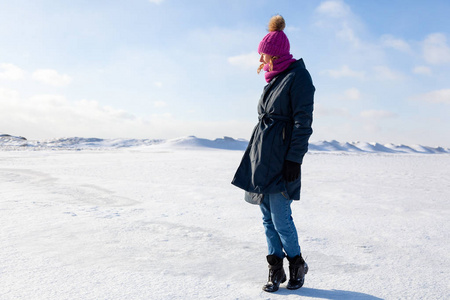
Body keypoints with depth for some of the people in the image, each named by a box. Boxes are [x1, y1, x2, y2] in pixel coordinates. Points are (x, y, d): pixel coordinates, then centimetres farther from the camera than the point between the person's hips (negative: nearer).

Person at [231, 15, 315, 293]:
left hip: (281, 160, -8)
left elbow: (303, 123, -13)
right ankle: (276, 269, 20)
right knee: (268, 219, 9)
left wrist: (293, 160, -18)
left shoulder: (298, 77, -7)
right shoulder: (274, 80, 19)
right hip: (262, 157, 8)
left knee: (281, 220, -4)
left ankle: (297, 264, 20)